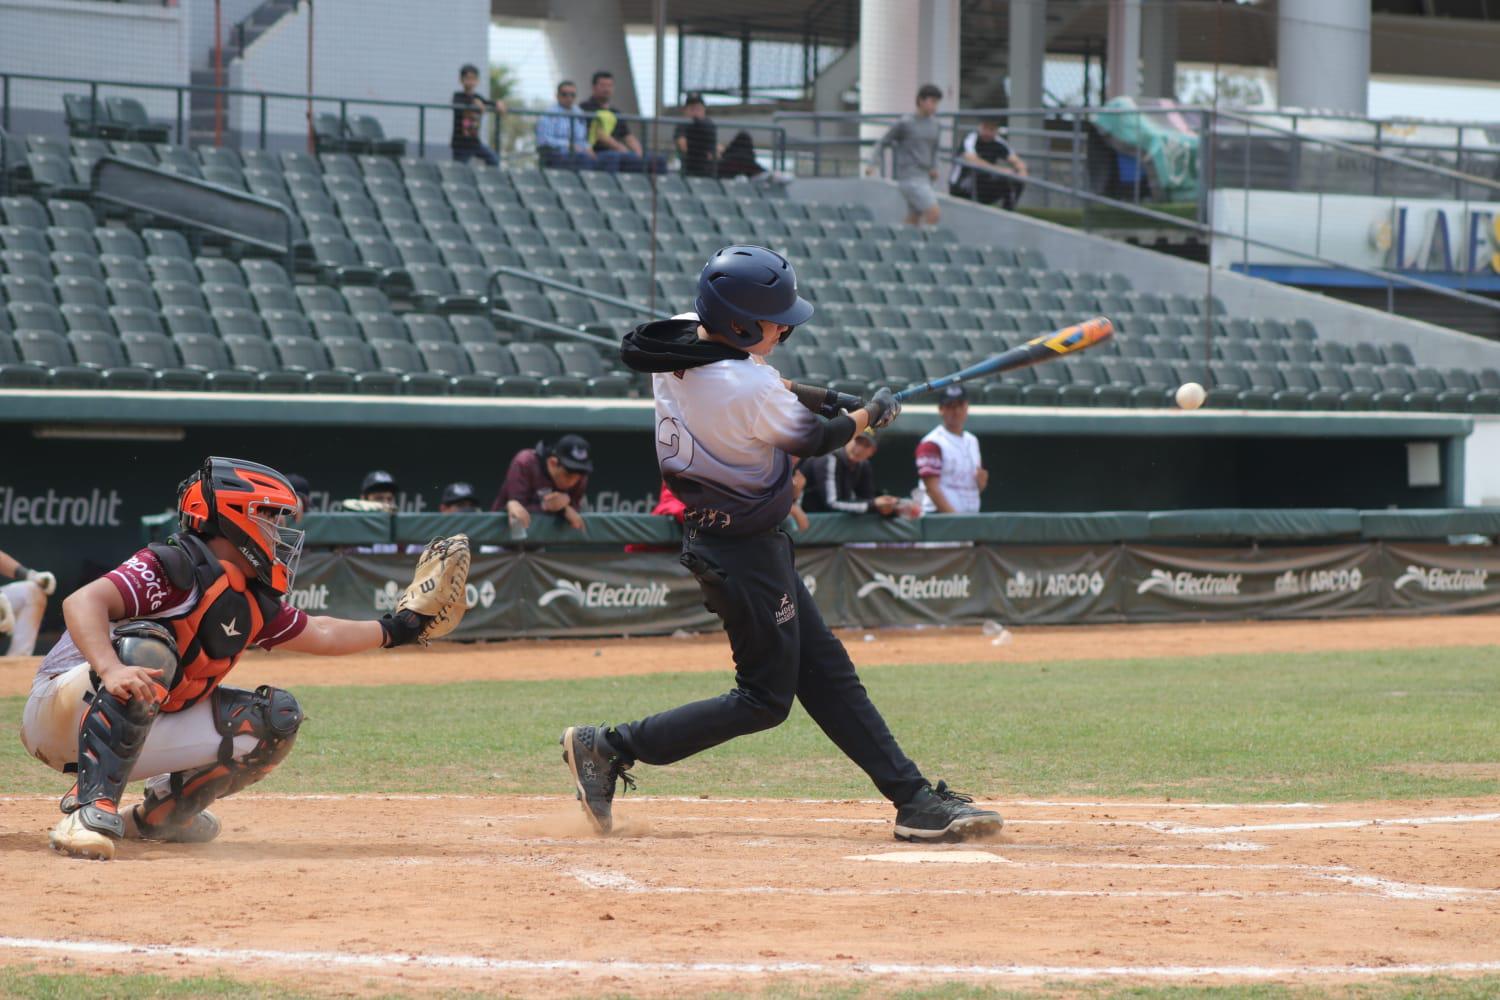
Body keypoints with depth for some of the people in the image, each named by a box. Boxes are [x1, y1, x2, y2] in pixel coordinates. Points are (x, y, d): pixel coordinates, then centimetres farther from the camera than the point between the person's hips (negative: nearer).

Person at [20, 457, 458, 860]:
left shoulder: (253, 603, 7)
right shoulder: (177, 567, -21)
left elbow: (319, 635, 23)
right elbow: (82, 601, -33)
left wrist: (396, 628, 19)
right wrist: (110, 669, -49)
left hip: (138, 734, 9)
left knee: (275, 718, 3)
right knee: (147, 647, -37)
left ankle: (158, 814, 12)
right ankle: (91, 806, -39)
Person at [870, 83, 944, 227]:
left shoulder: (933, 124, 11)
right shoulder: (905, 124, -7)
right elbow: (882, 143, 0)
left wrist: (934, 169, 5)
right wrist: (874, 164, -15)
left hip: (924, 179, 7)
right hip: (910, 179, -7)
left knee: (913, 220, 10)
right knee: (934, 214, -17)